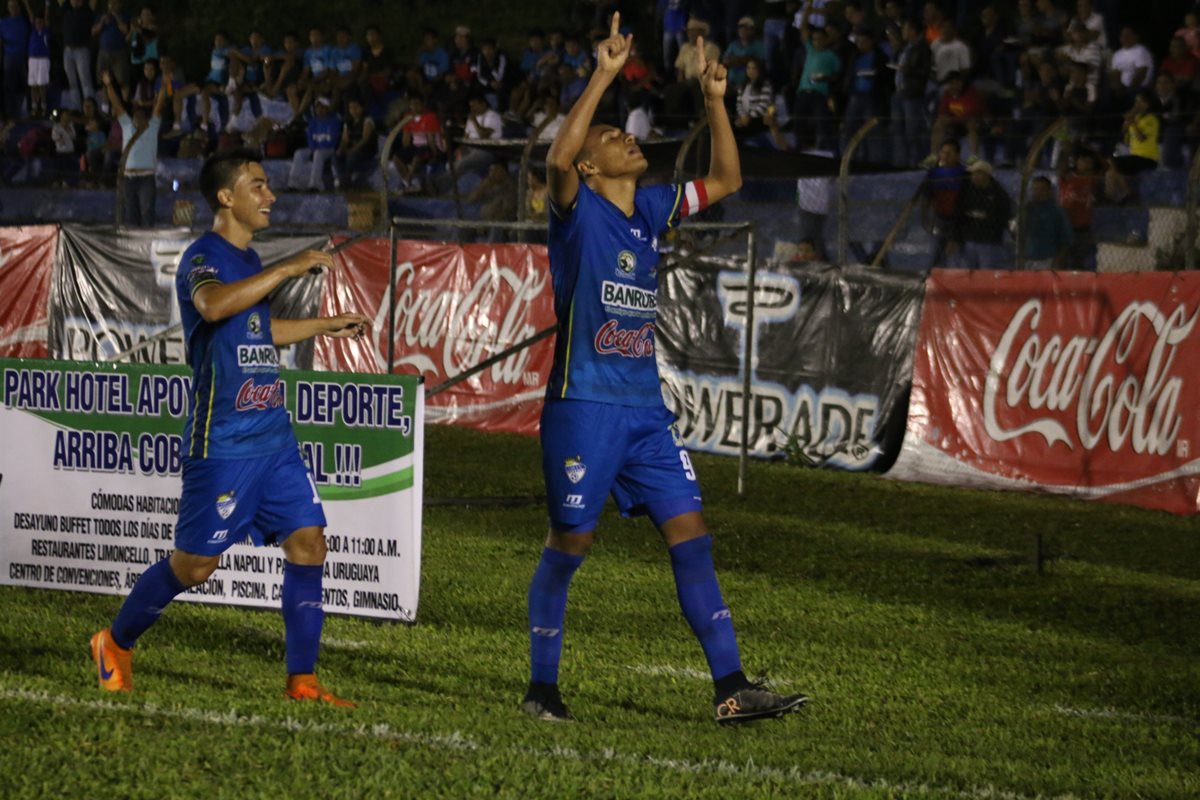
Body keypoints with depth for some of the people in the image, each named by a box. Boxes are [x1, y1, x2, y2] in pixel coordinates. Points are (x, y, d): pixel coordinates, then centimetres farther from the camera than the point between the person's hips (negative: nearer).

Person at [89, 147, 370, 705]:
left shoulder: (249, 261, 16)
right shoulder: (203, 257, -11)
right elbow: (214, 305, -36)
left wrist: (327, 325, 34)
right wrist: (290, 268, -32)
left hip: (273, 438, 8)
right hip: (222, 443, -8)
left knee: (308, 544, -1)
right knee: (194, 564, 0)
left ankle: (302, 681, 4)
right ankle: (115, 644, 22)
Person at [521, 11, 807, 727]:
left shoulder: (653, 210, 14)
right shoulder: (579, 210, -5)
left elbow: (726, 179, 20)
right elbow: (558, 156, -25)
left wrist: (715, 99, 8)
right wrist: (605, 76, -27)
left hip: (646, 407, 6)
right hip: (584, 405, -6)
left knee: (691, 533, -1)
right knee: (571, 542, 0)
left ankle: (731, 688, -2)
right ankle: (542, 687, 13)